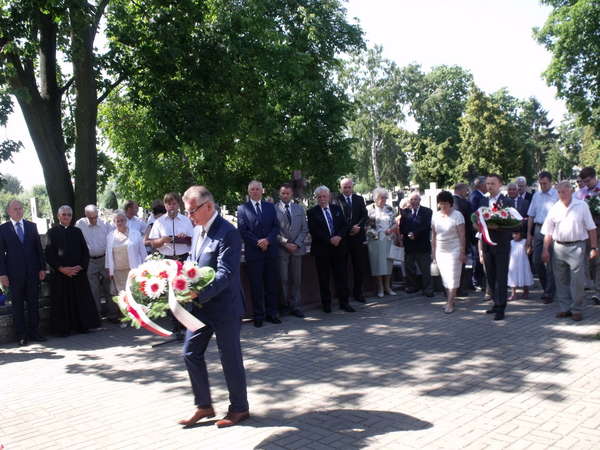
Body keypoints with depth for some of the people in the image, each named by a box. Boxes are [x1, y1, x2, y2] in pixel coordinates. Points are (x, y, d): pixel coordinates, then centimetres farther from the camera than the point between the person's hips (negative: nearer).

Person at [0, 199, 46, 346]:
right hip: (14, 273, -2)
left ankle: (34, 332, 16)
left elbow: (39, 248, 9)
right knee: (17, 305, 4)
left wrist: (42, 268, 3)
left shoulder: (32, 226, 8)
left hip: (32, 272, 2)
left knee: (33, 303, 7)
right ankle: (21, 335, 11)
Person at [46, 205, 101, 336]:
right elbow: (49, 254, -2)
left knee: (81, 301, 4)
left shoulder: (77, 232, 10)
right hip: (60, 274, -2)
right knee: (63, 302, 1)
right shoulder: (52, 232, 3)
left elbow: (85, 251, 8)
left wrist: (81, 266, -8)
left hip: (78, 272, 2)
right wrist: (61, 268, -13)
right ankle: (63, 329, 8)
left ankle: (82, 326, 13)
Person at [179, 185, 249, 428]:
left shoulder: (227, 233, -19)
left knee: (230, 358, 5)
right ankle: (204, 406, 26)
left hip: (224, 307, -8)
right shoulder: (198, 230, 9)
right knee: (191, 353, 11)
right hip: (201, 306, 8)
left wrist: (198, 294, -34)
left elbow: (225, 274, -25)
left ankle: (239, 408, 24)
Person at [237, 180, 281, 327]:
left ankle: (272, 313, 16)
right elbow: (242, 230, -4)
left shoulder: (270, 207, 12)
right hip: (253, 252, -3)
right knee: (256, 286, 2)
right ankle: (259, 315, 10)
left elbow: (276, 226, 7)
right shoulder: (242, 208, 2)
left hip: (271, 250, 3)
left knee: (272, 284, 7)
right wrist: (258, 243, -12)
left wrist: (268, 240, -11)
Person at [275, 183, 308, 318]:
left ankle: (296, 307, 11)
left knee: (296, 280, 6)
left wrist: (297, 244, -4)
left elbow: (304, 229, 9)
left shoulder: (300, 209, 13)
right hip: (281, 250, -3)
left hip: (297, 249, 3)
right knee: (283, 280, -3)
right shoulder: (274, 209, 0)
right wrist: (285, 243, -11)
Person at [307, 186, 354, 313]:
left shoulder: (337, 209, 11)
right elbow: (313, 231, -10)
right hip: (322, 250, -3)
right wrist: (329, 240, -16)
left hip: (339, 248, 3)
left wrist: (339, 237, -12)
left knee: (341, 276, 4)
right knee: (324, 278, 4)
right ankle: (326, 303, 14)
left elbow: (345, 225, 7)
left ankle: (344, 302, 11)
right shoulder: (312, 212, -1)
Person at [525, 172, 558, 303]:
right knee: (536, 261, 6)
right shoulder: (536, 195, 11)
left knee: (550, 263, 1)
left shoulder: (557, 195, -7)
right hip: (538, 229, 5)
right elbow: (531, 215, 15)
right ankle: (546, 287, 25)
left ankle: (549, 293, 11)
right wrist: (529, 234, 13)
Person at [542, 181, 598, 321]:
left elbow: (591, 228, 1)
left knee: (577, 281, -2)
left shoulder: (581, 206, 0)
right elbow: (548, 232, 9)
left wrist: (594, 247, -2)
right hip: (559, 247, 3)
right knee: (561, 280, 9)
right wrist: (545, 250, 4)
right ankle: (565, 308, 20)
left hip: (576, 247, -3)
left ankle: (577, 310, 9)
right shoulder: (555, 208, 7)